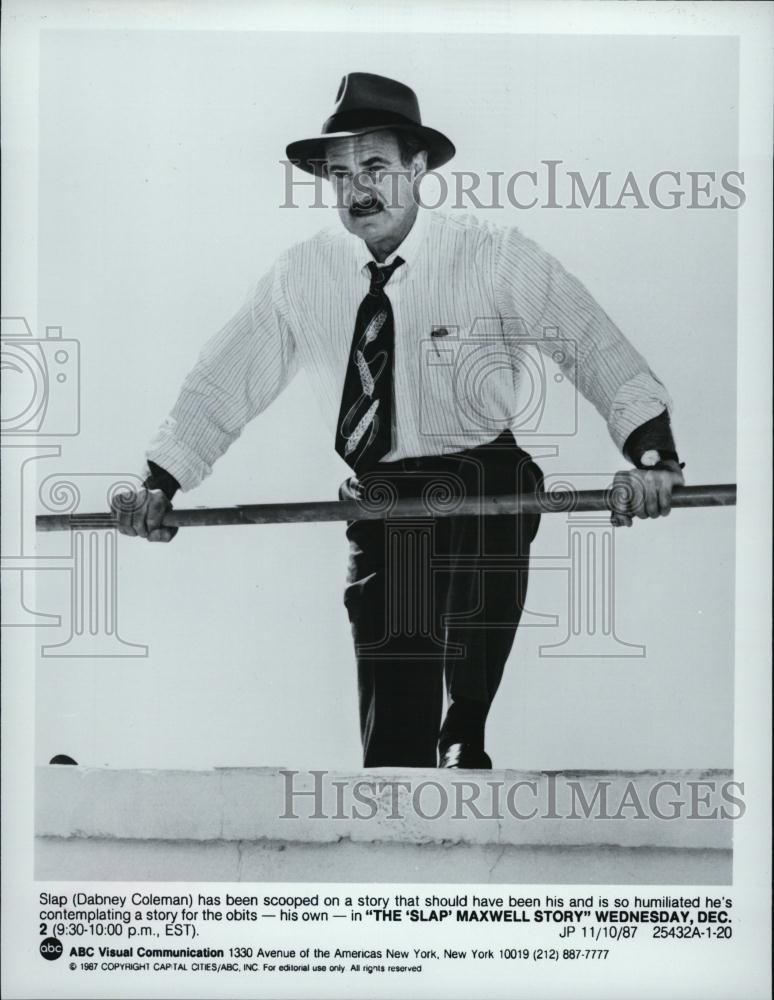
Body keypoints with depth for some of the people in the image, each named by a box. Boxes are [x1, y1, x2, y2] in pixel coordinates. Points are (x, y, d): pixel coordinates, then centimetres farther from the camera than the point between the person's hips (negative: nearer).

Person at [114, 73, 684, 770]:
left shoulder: (494, 257, -7)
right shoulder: (301, 275, 0)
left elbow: (596, 347, -12)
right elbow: (227, 378, 4)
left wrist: (651, 453, -27)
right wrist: (159, 484, -4)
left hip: (484, 490, -2)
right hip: (377, 504, 2)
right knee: (392, 725, -2)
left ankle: (465, 739, 1)